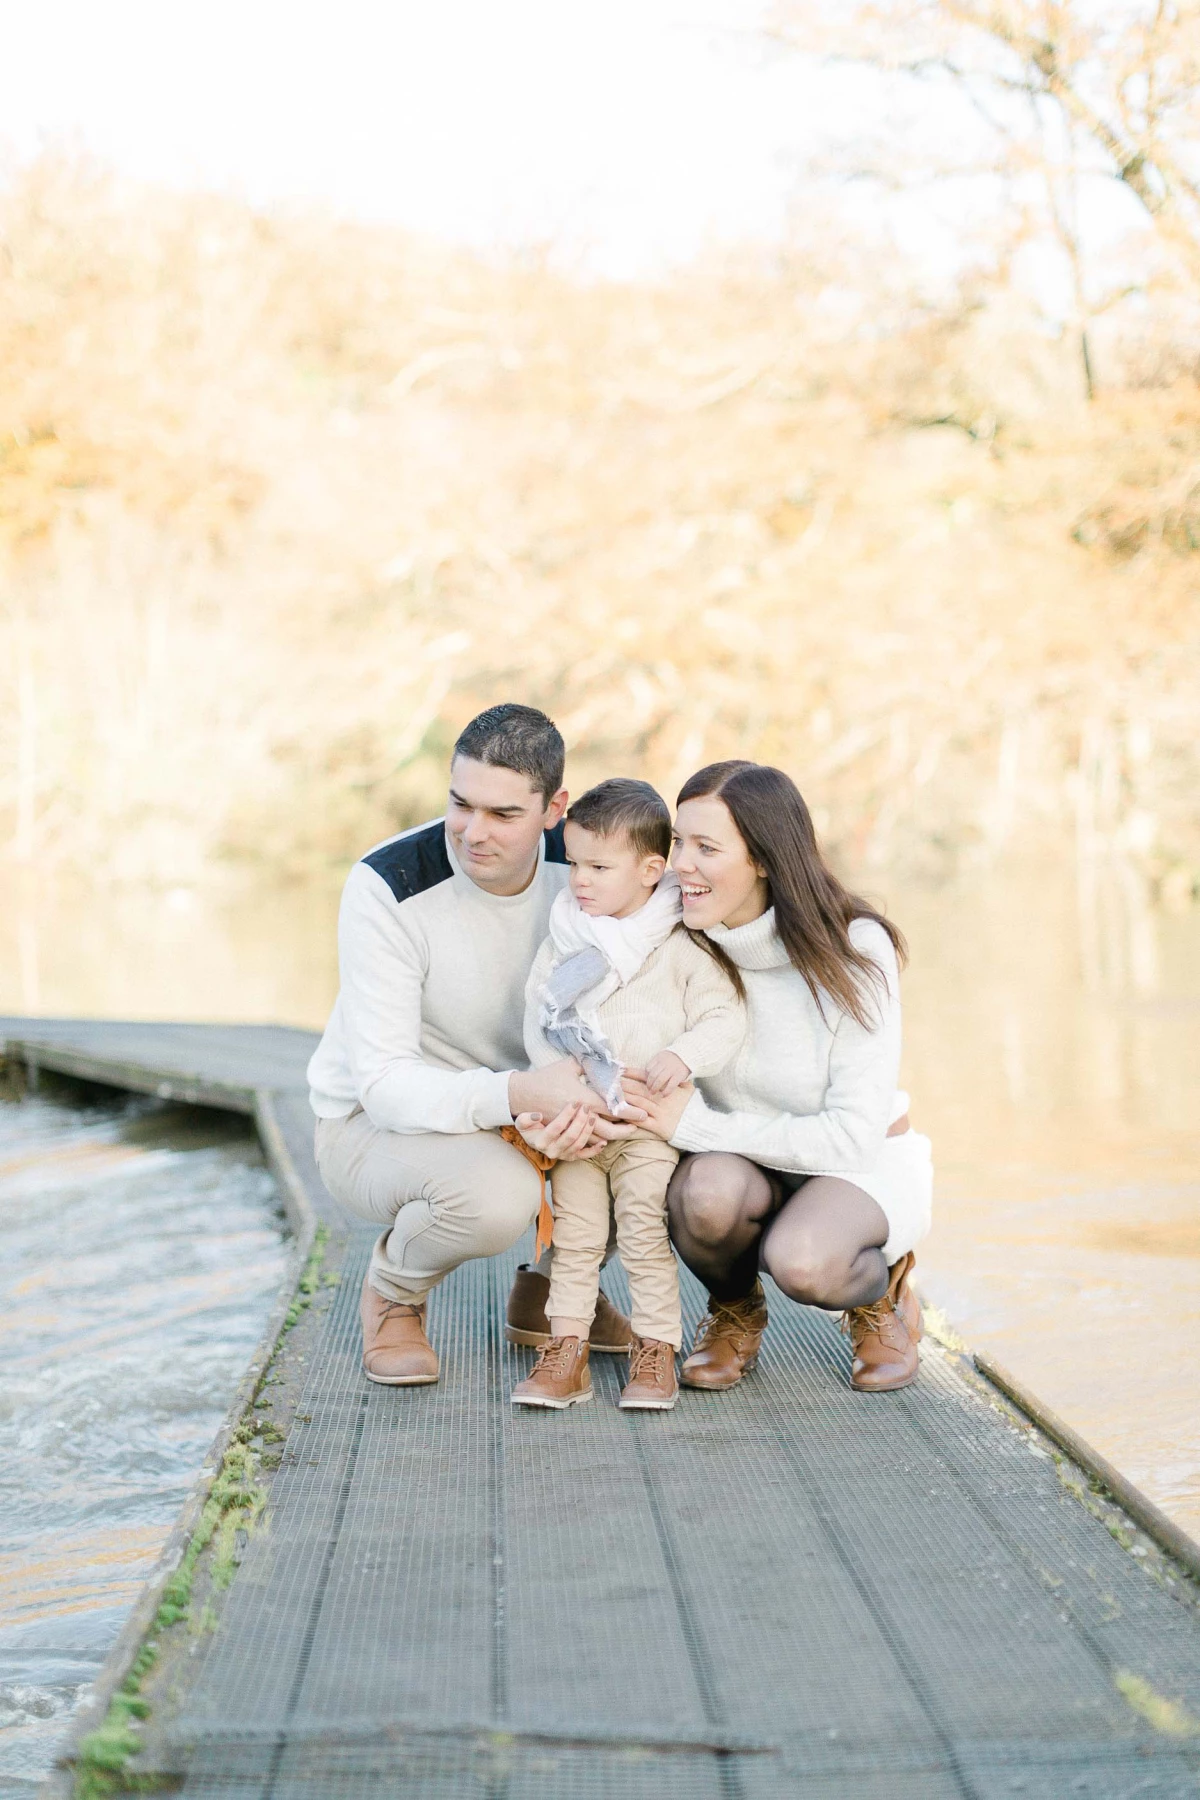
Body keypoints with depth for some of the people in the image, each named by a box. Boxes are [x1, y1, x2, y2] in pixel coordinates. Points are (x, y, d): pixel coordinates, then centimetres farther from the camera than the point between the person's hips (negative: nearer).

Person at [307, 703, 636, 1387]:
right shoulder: (389, 887, -26)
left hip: (515, 1105, 5)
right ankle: (393, 1291, 0)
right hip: (375, 1122, -5)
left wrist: (572, 1102, -34)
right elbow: (384, 1085, -28)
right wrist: (520, 1094, -45)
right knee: (494, 1191, -37)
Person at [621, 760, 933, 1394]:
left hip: (864, 1167, -3)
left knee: (801, 1261, -36)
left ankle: (881, 1292, 2)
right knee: (708, 1189, -34)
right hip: (740, 1159, 3)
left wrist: (697, 1125, -28)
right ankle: (734, 1312, 1)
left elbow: (854, 1132, -24)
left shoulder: (856, 950, -21)